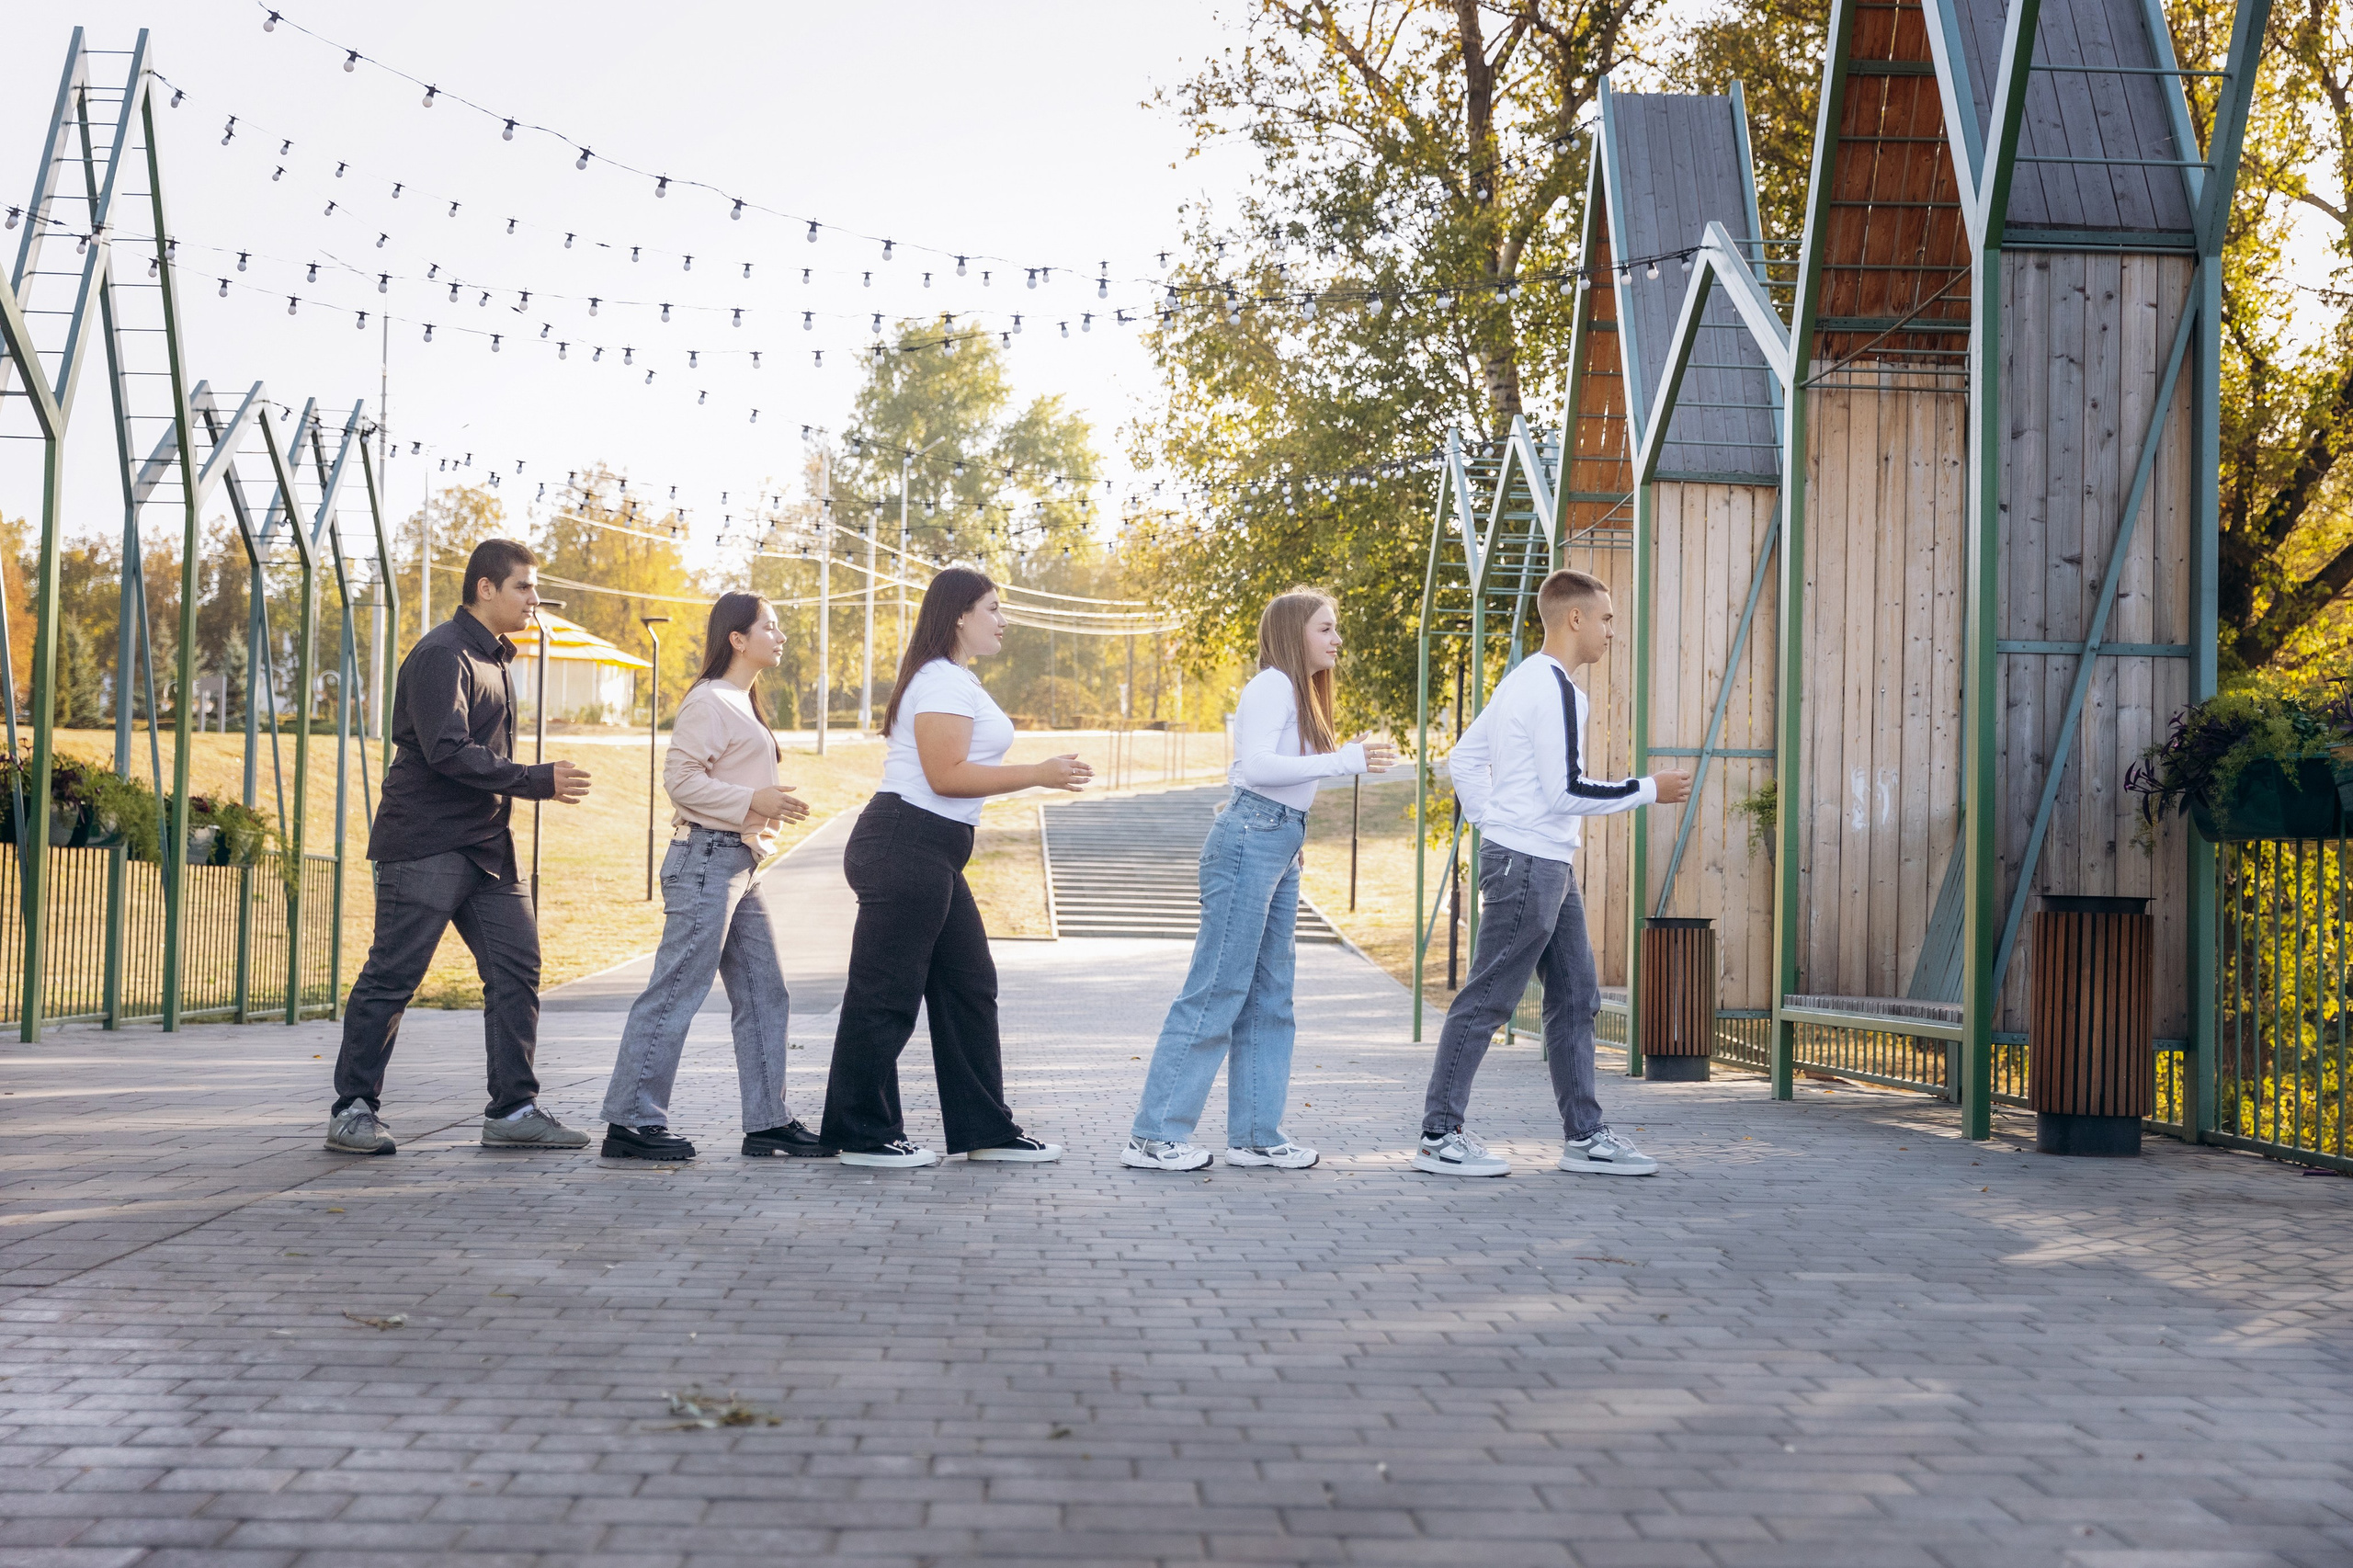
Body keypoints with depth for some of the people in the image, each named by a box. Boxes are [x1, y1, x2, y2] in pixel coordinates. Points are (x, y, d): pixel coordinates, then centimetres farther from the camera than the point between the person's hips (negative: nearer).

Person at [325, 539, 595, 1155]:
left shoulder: (495, 657, 19)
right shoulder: (443, 655, -12)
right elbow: (448, 751, -22)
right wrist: (536, 781, -21)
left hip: (487, 845, 9)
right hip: (427, 844, -9)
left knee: (516, 969, 2)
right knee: (392, 977, -4)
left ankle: (513, 1110, 6)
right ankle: (353, 1109, 4)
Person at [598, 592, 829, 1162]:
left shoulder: (741, 703, 20)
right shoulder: (709, 701, -10)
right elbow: (680, 777, -18)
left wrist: (773, 806, 14)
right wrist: (753, 801, -20)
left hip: (738, 863, 10)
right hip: (706, 860, -10)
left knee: (763, 996, 9)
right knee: (676, 991, -8)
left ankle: (768, 1122, 13)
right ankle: (631, 1120, -5)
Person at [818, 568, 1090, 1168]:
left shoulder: (955, 680, 21)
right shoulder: (942, 680, -13)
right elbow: (946, 775, -21)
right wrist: (1037, 775, -18)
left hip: (932, 855, 11)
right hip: (907, 845, -11)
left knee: (970, 984, 12)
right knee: (885, 991, -3)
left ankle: (985, 1129, 17)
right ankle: (863, 1135, 4)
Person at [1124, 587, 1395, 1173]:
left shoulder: (1299, 691, 20)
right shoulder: (1272, 686, -10)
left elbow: (1288, 769, 13)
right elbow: (1257, 764, -22)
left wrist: (1351, 759, 10)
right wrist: (1343, 760, -22)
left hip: (1280, 845, 10)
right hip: (1250, 839, -10)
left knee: (1269, 998, 11)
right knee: (1217, 991, -8)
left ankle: (1255, 1134, 16)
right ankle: (1153, 1135, -5)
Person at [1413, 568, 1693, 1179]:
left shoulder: (1522, 681, 16)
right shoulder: (1555, 688, -15)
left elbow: (1462, 759, 21)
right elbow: (1565, 791, -20)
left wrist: (1492, 824, 18)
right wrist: (1648, 790, -10)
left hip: (1549, 866, 11)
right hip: (1530, 864, -11)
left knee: (1575, 998, 11)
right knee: (1486, 1001, -5)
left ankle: (1585, 1136, 16)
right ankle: (1439, 1135, 0)